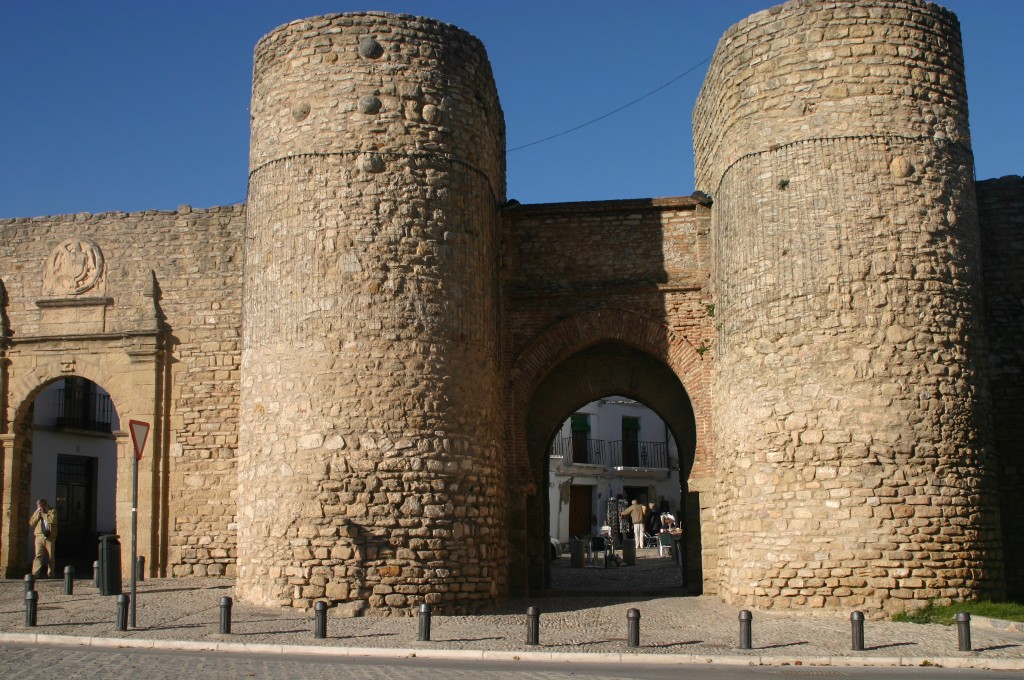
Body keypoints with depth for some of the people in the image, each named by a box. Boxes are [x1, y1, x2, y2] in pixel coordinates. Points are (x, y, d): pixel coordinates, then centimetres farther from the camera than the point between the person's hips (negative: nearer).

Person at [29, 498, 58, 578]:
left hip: (50, 537, -2)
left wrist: (43, 514, -8)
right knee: (38, 555, -10)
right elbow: (31, 523, 8)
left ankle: (51, 574, 14)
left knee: (50, 556, 3)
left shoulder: (52, 511, 3)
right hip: (39, 536, 2)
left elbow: (52, 520, -15)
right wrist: (38, 514, -3)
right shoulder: (36, 513, 16)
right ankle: (35, 574, -15)